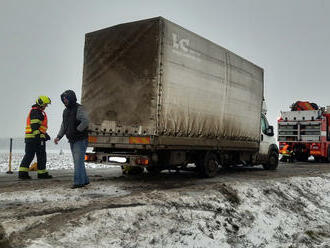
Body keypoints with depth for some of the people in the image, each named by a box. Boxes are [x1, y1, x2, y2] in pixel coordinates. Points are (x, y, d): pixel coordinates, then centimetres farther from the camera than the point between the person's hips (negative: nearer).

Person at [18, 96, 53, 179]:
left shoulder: (35, 111, 24)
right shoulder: (36, 111, -10)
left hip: (29, 138, 10)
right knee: (41, 155, -4)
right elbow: (34, 125, -21)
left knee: (29, 155, 9)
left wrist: (45, 134, 31)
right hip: (36, 137, -10)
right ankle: (42, 173, 0)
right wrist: (38, 135, -26)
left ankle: (22, 173, 9)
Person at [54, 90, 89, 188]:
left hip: (80, 140, -9)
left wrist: (77, 130, -19)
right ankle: (85, 180, 21)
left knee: (78, 161, -11)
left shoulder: (79, 109, -13)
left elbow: (85, 121, -27)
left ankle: (78, 181, -8)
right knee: (78, 161, 12)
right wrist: (59, 136, 7)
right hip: (72, 140, 9)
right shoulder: (66, 111, 15)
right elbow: (63, 125, 18)